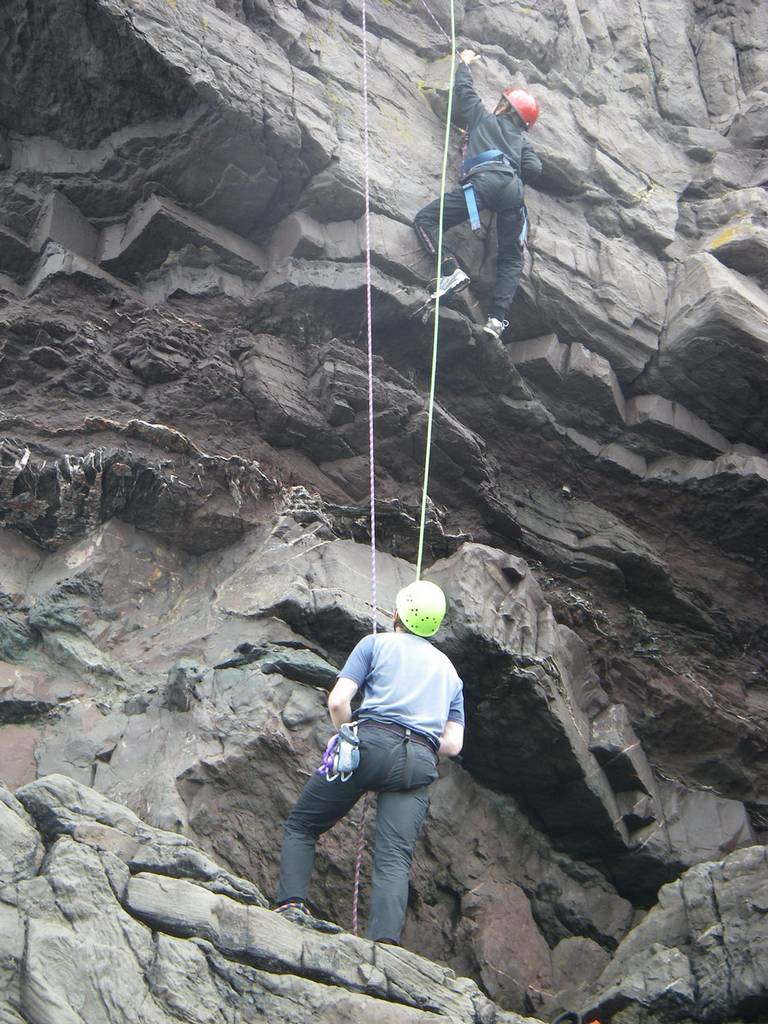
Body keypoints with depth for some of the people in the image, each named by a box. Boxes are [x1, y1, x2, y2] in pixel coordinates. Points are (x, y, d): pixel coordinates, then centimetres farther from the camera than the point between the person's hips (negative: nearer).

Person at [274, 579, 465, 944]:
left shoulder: (376, 643, 14)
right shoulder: (449, 670, 27)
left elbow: (337, 702, 2)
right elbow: (453, 744, 18)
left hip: (372, 741, -3)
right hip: (421, 762, 3)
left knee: (300, 826, 11)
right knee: (394, 858, -8)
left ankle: (292, 903, -6)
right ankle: (385, 940, -28)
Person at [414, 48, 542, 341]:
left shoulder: (483, 118, 27)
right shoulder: (522, 140, 32)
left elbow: (463, 89, 36)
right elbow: (534, 168, 15)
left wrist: (465, 64, 54)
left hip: (484, 180, -4)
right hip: (512, 190, 4)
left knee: (425, 219, -2)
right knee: (511, 258, 11)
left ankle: (451, 270, -22)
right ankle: (497, 317, -9)